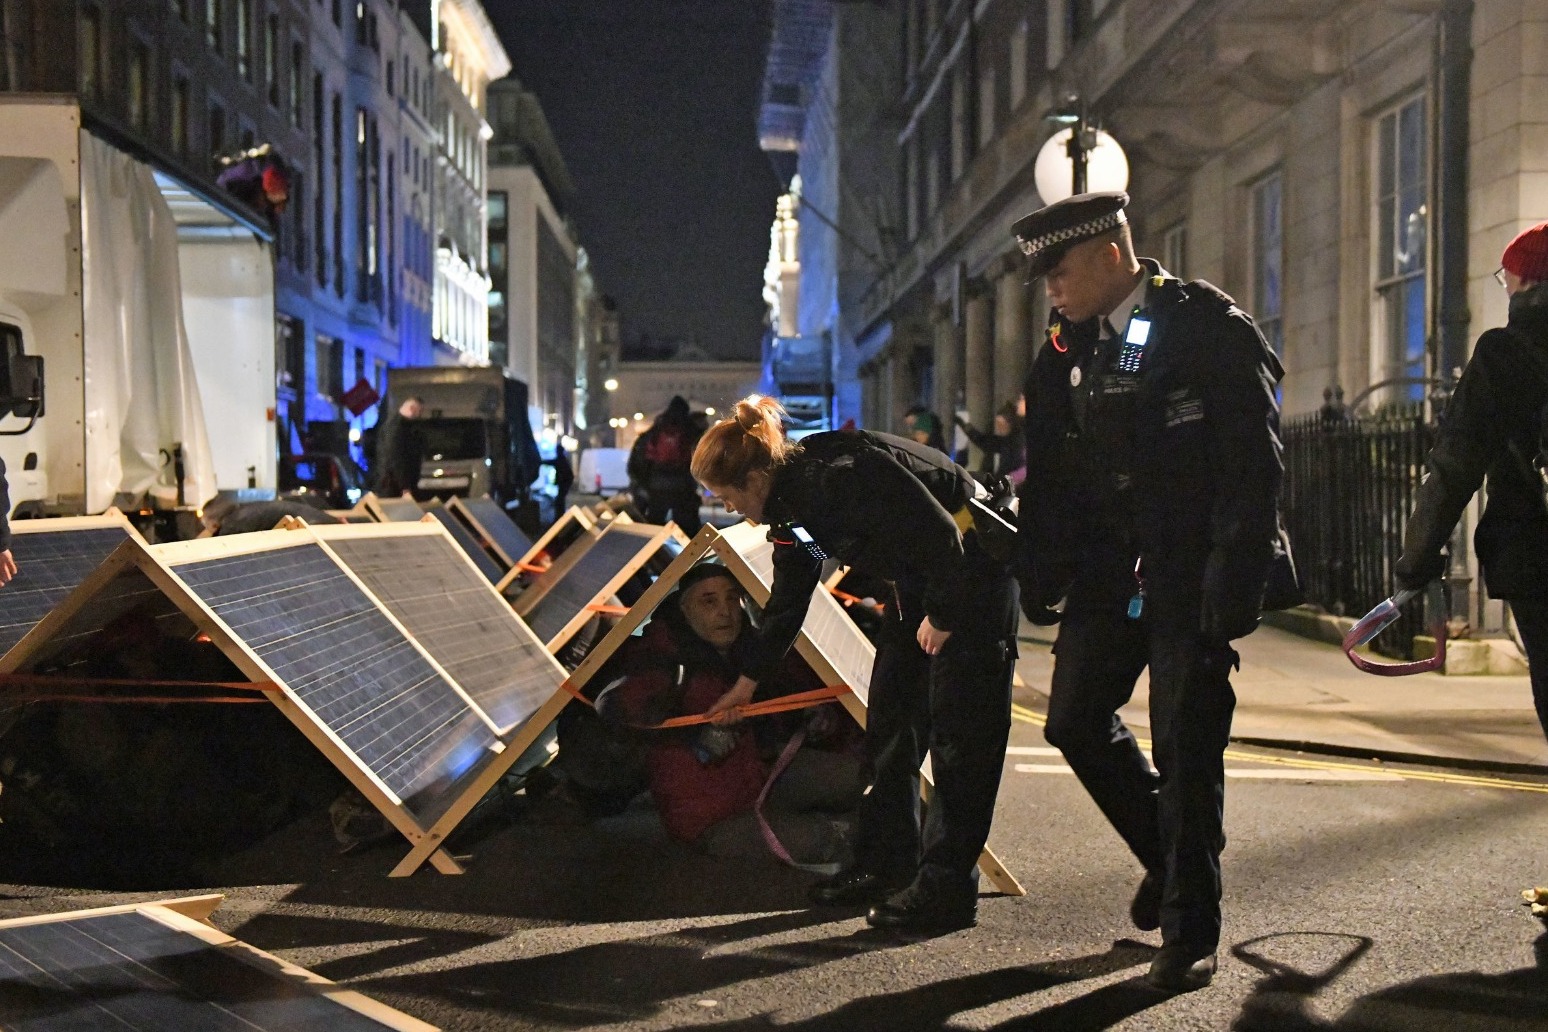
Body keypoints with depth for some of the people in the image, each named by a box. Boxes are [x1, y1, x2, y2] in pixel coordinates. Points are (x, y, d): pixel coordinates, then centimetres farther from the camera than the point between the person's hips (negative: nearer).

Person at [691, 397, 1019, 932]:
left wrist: (942, 616, -16)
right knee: (889, 723, 10)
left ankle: (945, 889, -3)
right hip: (917, 583, 10)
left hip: (972, 570, -10)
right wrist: (750, 677, 23)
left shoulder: (840, 476, -28)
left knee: (959, 732, -8)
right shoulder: (792, 505, 2)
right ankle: (885, 866, 19)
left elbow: (941, 536, -27)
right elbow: (787, 601, 15)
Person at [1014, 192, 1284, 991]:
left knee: (1187, 748, -2)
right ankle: (1167, 853, 32)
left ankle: (1189, 931, 12)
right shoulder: (1068, 347, 8)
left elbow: (1255, 466, -13)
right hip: (1109, 572, 6)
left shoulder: (1211, 330, -10)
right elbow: (1048, 471, 13)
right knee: (1075, 720, 7)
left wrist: (1236, 585, -19)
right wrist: (1041, 573, 6)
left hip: (1192, 577, -6)